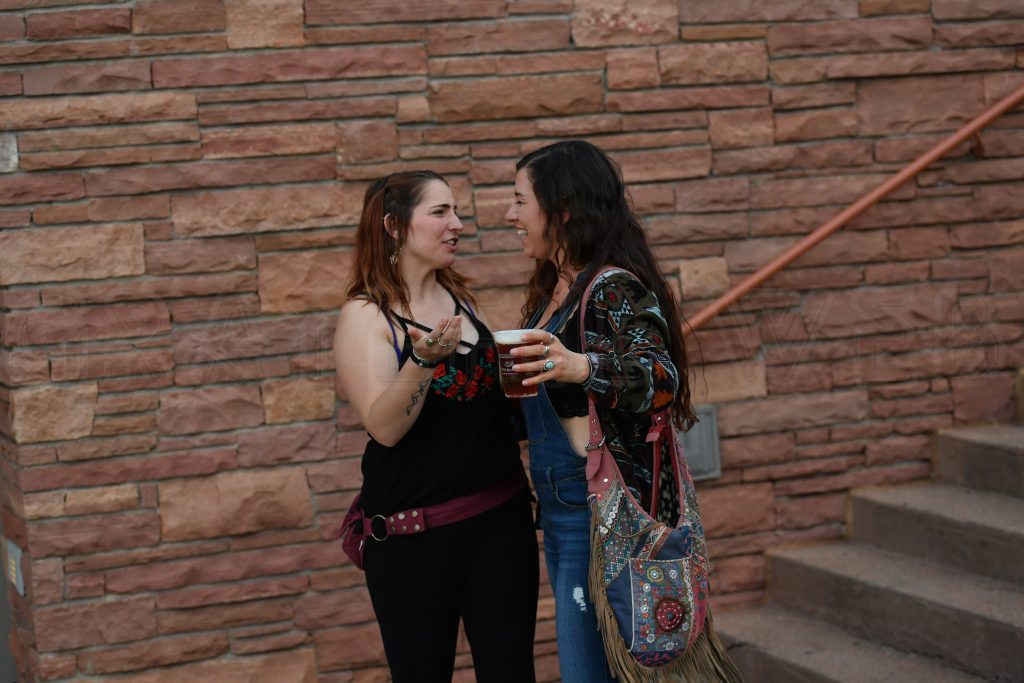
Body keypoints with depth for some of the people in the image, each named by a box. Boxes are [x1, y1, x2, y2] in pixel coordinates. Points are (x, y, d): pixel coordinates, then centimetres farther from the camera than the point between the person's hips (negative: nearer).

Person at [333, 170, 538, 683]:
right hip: (414, 537, -5)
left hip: (500, 514, 5)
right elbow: (385, 426, -20)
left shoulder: (458, 297, 9)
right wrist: (424, 358, -33)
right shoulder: (366, 314, -9)